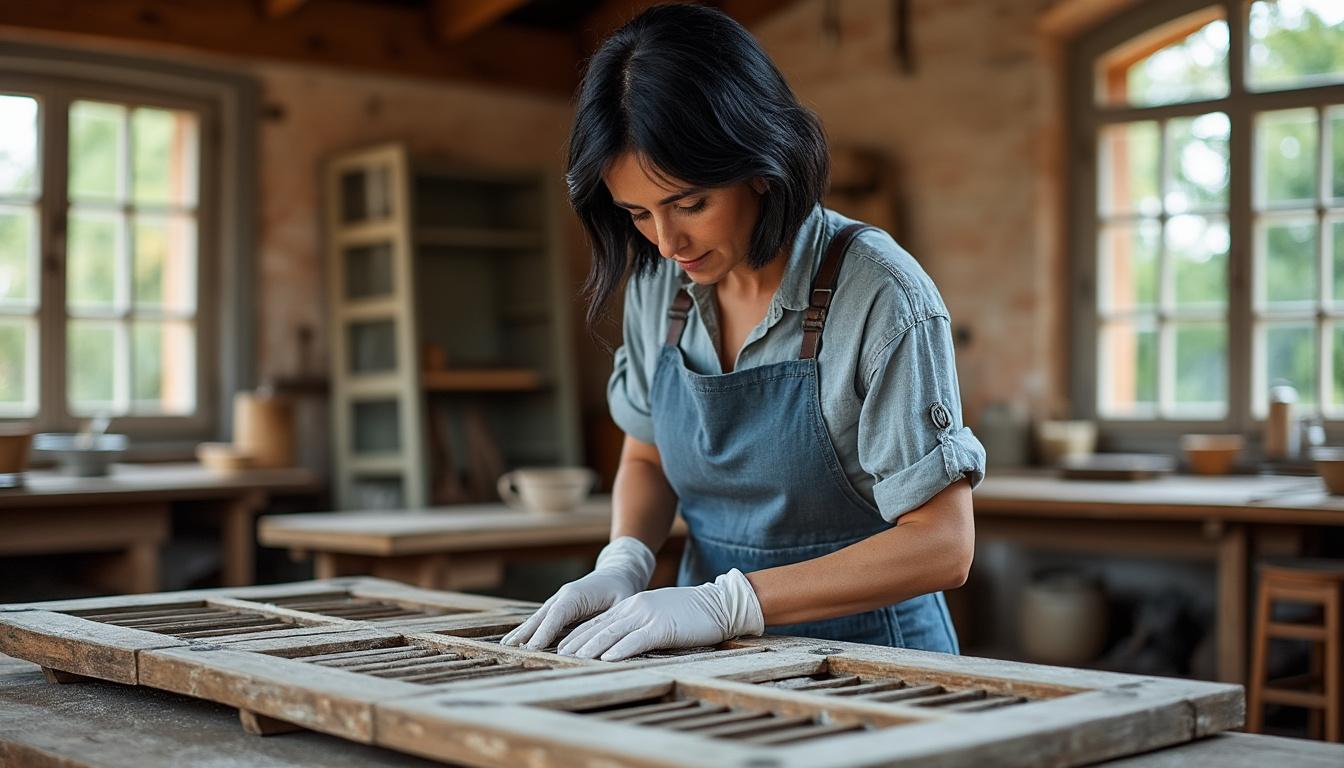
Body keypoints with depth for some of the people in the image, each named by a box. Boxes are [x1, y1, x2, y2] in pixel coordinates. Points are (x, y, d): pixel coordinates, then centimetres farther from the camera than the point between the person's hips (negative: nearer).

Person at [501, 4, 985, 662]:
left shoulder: (881, 296, -16)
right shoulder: (657, 282, 1)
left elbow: (941, 545, -16)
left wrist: (727, 602, -23)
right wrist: (623, 563, -6)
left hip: (860, 650, -4)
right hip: (713, 657, 4)